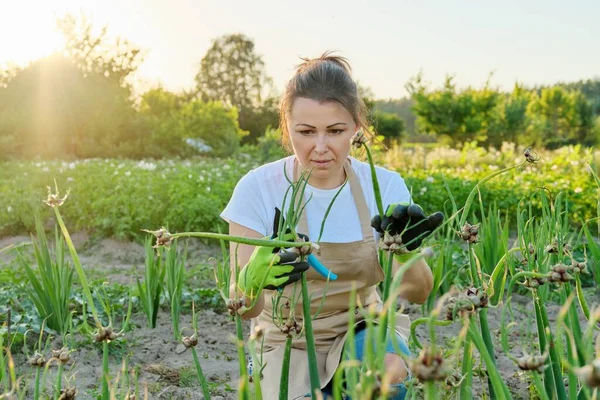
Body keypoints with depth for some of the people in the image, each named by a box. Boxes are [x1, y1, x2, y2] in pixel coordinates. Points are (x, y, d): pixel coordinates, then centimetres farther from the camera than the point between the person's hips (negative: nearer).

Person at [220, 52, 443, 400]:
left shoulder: (384, 186, -10)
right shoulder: (258, 189, -16)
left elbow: (418, 293, -14)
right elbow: (244, 308, -20)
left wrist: (404, 250, -36)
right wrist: (255, 277, -43)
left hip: (362, 330, 1)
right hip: (291, 343, 0)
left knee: (389, 370, -32)